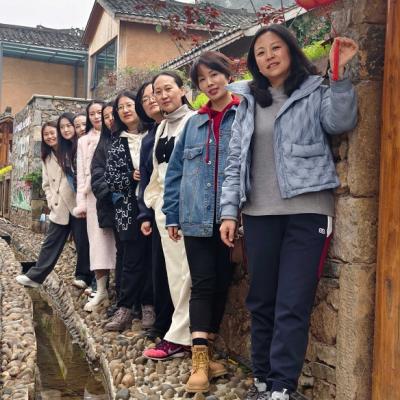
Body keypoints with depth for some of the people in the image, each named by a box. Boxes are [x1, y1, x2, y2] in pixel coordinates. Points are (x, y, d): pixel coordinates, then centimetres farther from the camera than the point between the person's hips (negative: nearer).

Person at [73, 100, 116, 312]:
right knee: (98, 241, 2)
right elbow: (81, 173, 13)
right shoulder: (84, 141, 16)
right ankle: (101, 290, 6)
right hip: (94, 196, 3)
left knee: (117, 240, -3)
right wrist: (81, 201, 5)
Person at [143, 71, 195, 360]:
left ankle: (179, 336, 1)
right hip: (164, 205, 8)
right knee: (174, 272, 8)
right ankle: (186, 333, 15)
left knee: (184, 272, -5)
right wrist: (151, 203, 16)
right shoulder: (162, 127, 19)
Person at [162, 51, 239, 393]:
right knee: (203, 284, -1)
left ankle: (204, 352, 22)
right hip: (197, 218, 2)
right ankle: (200, 360, 0)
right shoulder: (194, 123, 13)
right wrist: (172, 214, 8)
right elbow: (175, 170, 14)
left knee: (221, 284, 8)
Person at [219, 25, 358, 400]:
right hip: (259, 214, 4)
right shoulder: (247, 103, 14)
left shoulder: (315, 93, 5)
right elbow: (235, 161, 11)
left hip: (307, 212, -4)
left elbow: (341, 122, -14)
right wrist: (229, 211, 4)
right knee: (261, 302, 10)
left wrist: (340, 75, -23)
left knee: (292, 305, -5)